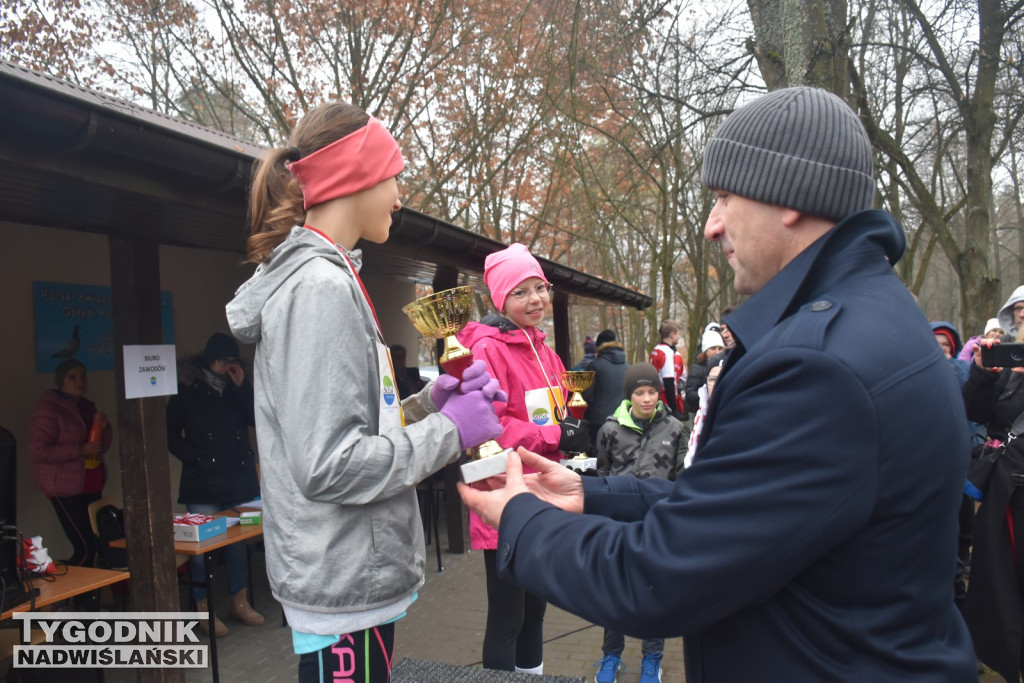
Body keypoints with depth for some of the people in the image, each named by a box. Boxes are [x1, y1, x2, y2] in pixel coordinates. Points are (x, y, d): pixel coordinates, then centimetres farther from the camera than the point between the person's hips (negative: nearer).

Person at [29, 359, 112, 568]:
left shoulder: (87, 407, 12)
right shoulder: (48, 409, -10)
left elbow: (103, 446, 14)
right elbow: (38, 450, -17)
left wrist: (104, 427, -6)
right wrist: (80, 450, -20)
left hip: (91, 486, 7)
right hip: (65, 487, -7)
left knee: (93, 543, 7)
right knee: (85, 547, -9)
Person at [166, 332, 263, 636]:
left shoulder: (236, 387, 11)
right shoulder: (187, 389, 2)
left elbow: (257, 419, -1)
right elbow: (172, 434, 2)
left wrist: (242, 386, -7)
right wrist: (194, 458, -8)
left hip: (239, 479, 4)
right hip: (203, 482, -3)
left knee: (239, 540, 9)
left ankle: (240, 603, 22)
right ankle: (204, 609, 10)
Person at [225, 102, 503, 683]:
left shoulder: (315, 276, 11)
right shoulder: (321, 287, -20)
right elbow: (329, 468, -25)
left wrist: (428, 403, 2)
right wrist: (450, 430, -16)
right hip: (345, 590, -9)